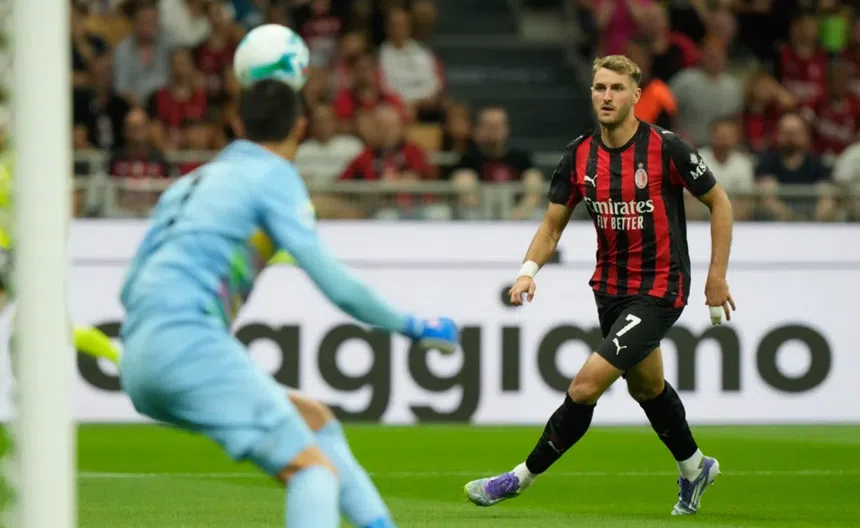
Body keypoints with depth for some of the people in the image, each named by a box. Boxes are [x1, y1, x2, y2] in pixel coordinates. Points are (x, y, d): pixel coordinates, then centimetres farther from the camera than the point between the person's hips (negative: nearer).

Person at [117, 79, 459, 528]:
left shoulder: (193, 181, 25)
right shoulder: (273, 176, 2)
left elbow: (131, 288, 28)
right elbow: (336, 285, -6)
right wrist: (413, 327, 7)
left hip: (139, 365, 8)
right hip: (188, 343, -8)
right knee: (316, 470, -14)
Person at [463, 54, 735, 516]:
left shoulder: (665, 148, -17)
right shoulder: (580, 156, -3)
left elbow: (719, 202, -5)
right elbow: (553, 224, 5)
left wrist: (717, 275, -6)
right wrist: (529, 270, -13)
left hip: (659, 290, -7)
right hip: (610, 286, 7)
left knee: (587, 384, -16)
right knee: (645, 386, 24)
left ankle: (523, 477, -4)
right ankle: (694, 468, 48)